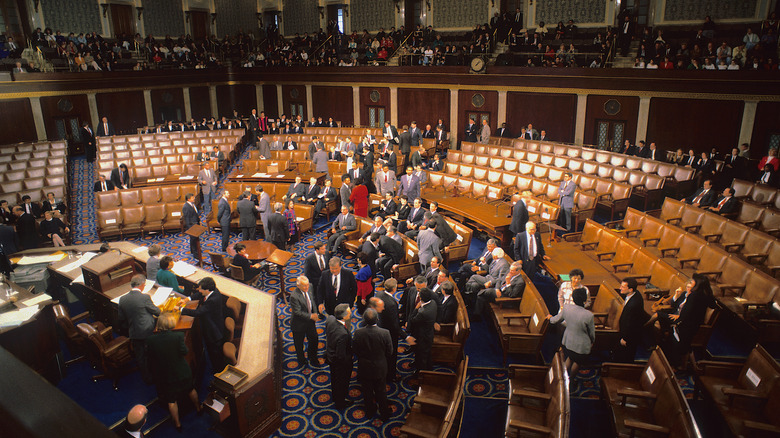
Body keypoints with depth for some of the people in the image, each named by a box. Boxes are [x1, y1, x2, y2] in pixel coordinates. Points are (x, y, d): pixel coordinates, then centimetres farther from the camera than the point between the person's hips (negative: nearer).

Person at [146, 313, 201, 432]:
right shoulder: (178, 336, -27)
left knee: (171, 401, 20)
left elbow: (150, 358, -7)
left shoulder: (151, 340, -21)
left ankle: (177, 424, 35)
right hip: (182, 372, 0)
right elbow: (184, 351, -21)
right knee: (191, 390, 29)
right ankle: (198, 408, 52)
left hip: (164, 376, 0)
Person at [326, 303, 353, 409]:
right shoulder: (343, 334, -44)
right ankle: (340, 403, 50)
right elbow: (341, 356, -32)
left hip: (330, 355, 7)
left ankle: (334, 397, 61)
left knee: (334, 378, 33)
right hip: (340, 363, -7)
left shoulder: (330, 319, -22)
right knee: (342, 383, 24)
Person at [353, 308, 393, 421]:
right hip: (380, 368, 0)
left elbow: (355, 350, -10)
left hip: (364, 368, 1)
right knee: (381, 392, 22)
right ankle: (384, 414, 40)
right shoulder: (385, 333, -26)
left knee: (367, 392, 24)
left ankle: (370, 412, 45)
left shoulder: (358, 333, -25)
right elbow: (389, 352, -13)